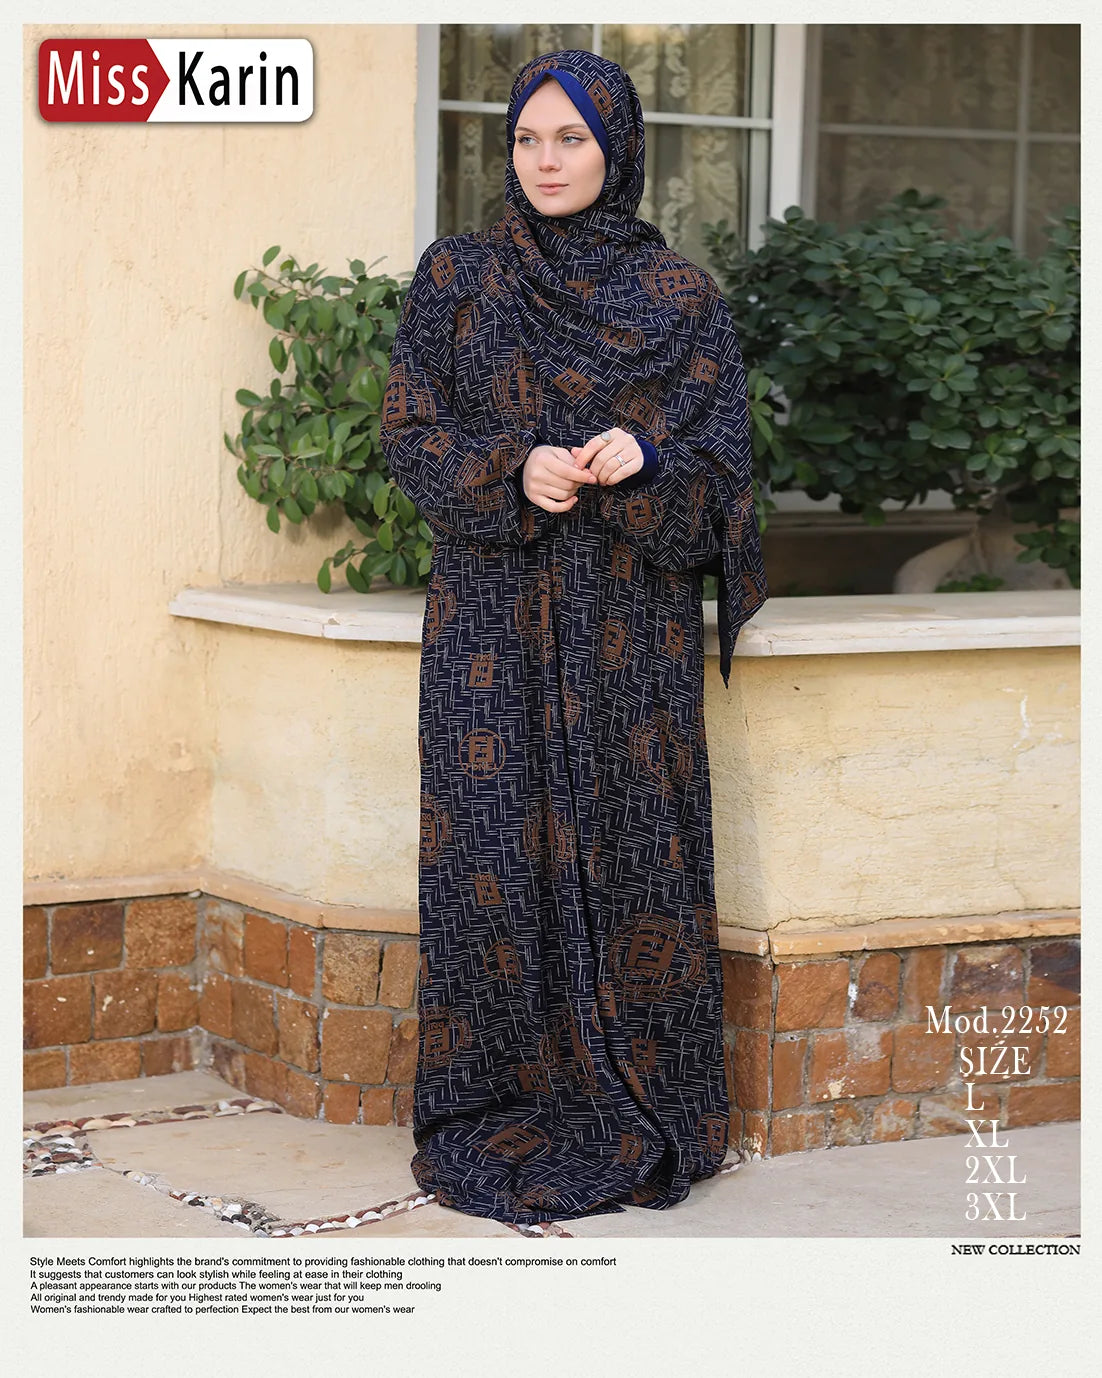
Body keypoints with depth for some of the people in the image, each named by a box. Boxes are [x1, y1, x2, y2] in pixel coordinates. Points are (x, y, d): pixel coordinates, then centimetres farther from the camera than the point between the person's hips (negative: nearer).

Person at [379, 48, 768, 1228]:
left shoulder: (681, 298, 6)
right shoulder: (456, 280, 7)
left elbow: (723, 458, 3)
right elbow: (409, 435, 3)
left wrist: (645, 459, -18)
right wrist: (513, 471, -15)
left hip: (632, 622, 0)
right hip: (495, 617, 0)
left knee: (632, 853, -2)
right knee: (498, 854, -3)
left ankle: (636, 1121, 6)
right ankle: (499, 1116, 5)